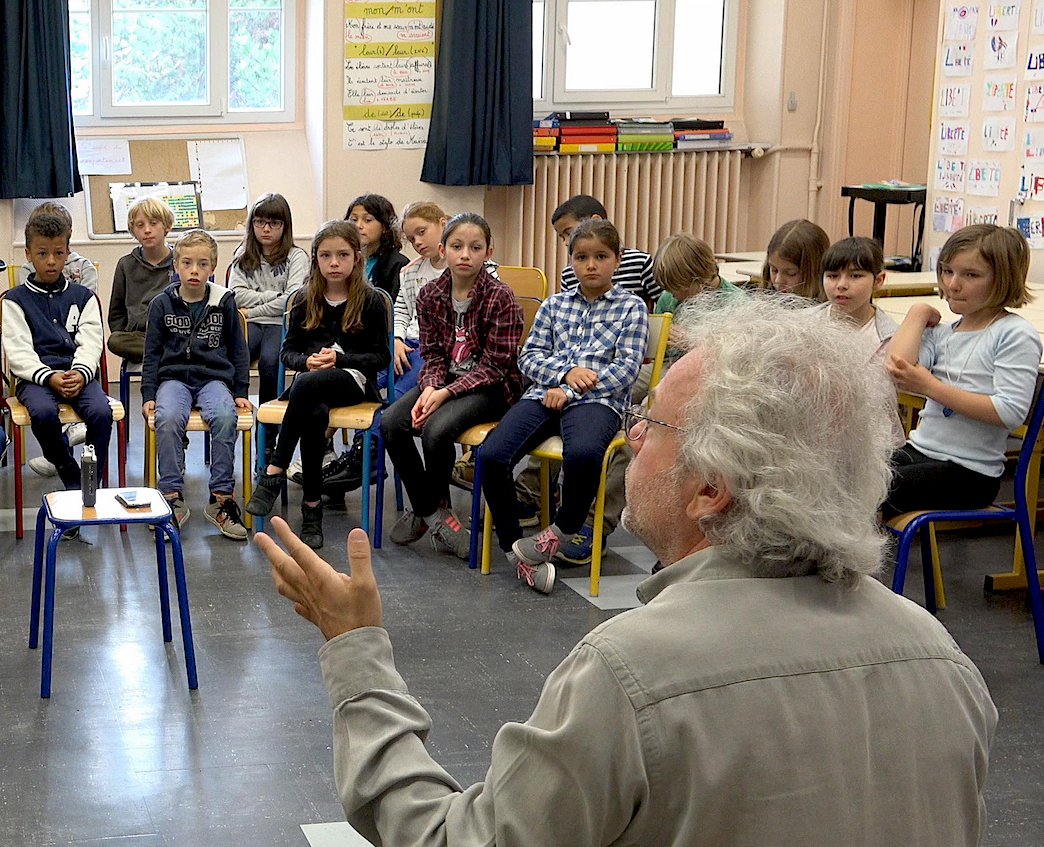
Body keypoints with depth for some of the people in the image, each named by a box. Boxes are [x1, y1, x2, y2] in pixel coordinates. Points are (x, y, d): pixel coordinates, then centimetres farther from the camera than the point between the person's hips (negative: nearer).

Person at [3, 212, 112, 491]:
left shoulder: (83, 296, 16)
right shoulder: (16, 300, 10)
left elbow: (91, 343, 6)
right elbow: (18, 351, -1)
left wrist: (80, 373, -16)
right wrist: (49, 377, -18)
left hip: (79, 374, 2)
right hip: (35, 377, -1)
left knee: (101, 412, -29)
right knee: (43, 413, -35)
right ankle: (70, 476, -12)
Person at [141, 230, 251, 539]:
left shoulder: (224, 302, 7)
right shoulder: (162, 304, 6)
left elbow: (238, 350, 14)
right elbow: (152, 353, 10)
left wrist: (240, 393, 8)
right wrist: (148, 395, 2)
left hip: (214, 377, 0)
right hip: (174, 377, 0)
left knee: (225, 417, -32)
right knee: (168, 418, -33)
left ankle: (221, 498, -24)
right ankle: (173, 497, -27)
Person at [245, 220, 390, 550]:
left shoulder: (370, 302, 3)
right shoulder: (306, 302, 13)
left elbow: (381, 356, 0)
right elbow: (288, 351, 14)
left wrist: (339, 358, -14)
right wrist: (307, 360, -9)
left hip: (355, 379, -2)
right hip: (311, 379, 3)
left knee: (306, 385, -37)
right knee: (315, 414, -36)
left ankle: (274, 473, -33)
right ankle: (312, 507, -30)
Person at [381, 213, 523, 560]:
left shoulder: (501, 298, -12)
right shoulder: (430, 295, 3)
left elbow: (493, 366, -14)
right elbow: (432, 354, 6)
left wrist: (446, 393, -22)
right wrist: (430, 387, -16)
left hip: (490, 388, -5)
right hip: (444, 380, 6)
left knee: (436, 428, -30)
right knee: (391, 422, -18)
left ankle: (430, 507, -1)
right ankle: (431, 510, -3)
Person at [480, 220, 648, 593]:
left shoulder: (632, 308, 11)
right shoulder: (554, 305, 21)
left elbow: (626, 370, 0)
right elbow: (529, 357, 14)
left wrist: (570, 391, -8)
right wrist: (566, 372, -7)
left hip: (598, 400, -3)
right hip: (544, 394, 4)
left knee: (583, 455, -40)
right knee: (492, 456, -25)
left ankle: (563, 529, -12)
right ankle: (515, 547, -10)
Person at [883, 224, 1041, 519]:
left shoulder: (1015, 334, -7)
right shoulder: (941, 332, 13)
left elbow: (1011, 412, -18)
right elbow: (895, 371, -5)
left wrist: (929, 386, -17)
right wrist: (918, 313, 6)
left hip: (970, 472, -6)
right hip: (918, 450, 7)